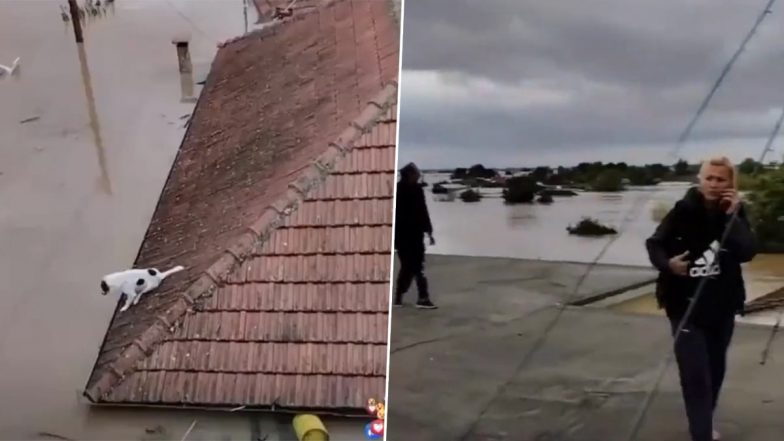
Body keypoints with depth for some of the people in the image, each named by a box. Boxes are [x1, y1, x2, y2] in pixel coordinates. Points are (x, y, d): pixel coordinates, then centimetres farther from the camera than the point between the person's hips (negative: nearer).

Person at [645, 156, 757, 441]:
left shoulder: (735, 213, -3)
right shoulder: (683, 211, -10)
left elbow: (747, 253, -16)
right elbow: (654, 244, -4)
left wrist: (732, 217, -22)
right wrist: (667, 263, -23)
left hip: (722, 305, 4)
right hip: (686, 305, -4)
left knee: (715, 369, 17)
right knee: (695, 374, -10)